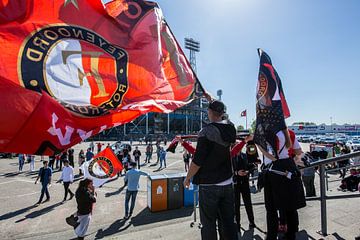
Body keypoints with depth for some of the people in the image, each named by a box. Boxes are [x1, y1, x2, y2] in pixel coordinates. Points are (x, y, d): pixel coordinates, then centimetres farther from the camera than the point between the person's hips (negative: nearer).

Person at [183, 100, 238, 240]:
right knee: (229, 221, 16)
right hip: (227, 183, 6)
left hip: (209, 185, -6)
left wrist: (187, 178, -3)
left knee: (208, 224, 7)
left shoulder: (207, 131, -17)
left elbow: (197, 160, -18)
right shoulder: (230, 128, 1)